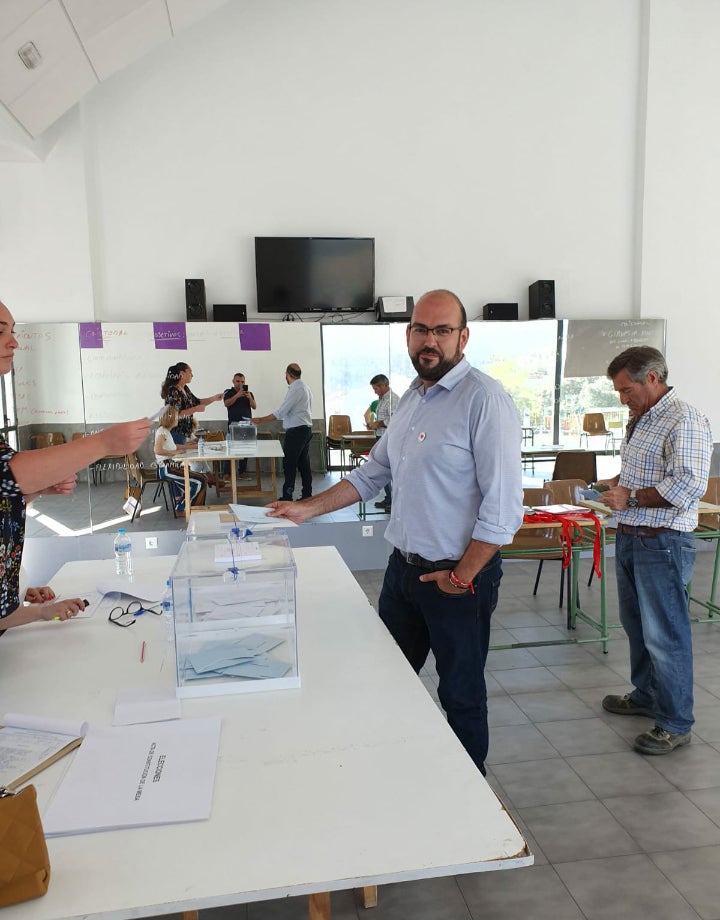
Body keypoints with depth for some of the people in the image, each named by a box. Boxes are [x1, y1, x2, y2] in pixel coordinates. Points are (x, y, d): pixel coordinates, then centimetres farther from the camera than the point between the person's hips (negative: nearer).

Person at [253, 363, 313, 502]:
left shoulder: (295, 389, -15)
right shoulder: (305, 386, 14)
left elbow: (281, 412, -18)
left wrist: (261, 420, -11)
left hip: (296, 431, -10)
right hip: (306, 428, 10)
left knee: (289, 465, -6)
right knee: (303, 464, 11)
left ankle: (287, 497, -4)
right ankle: (307, 495, 15)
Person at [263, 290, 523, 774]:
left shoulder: (485, 399, -18)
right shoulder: (412, 398, 8)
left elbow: (503, 506, -21)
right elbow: (373, 473, 15)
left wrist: (462, 576, -16)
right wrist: (309, 509, 9)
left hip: (458, 575, -7)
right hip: (403, 566, 8)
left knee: (462, 695, 11)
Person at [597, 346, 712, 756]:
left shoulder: (685, 421, -16)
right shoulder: (640, 419, 14)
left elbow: (689, 486, -25)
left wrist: (630, 498, -19)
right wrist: (616, 482, 8)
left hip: (663, 542, -9)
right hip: (630, 537, 10)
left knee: (665, 634, 0)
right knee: (637, 624, 21)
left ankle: (676, 724, 14)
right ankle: (646, 695, 39)